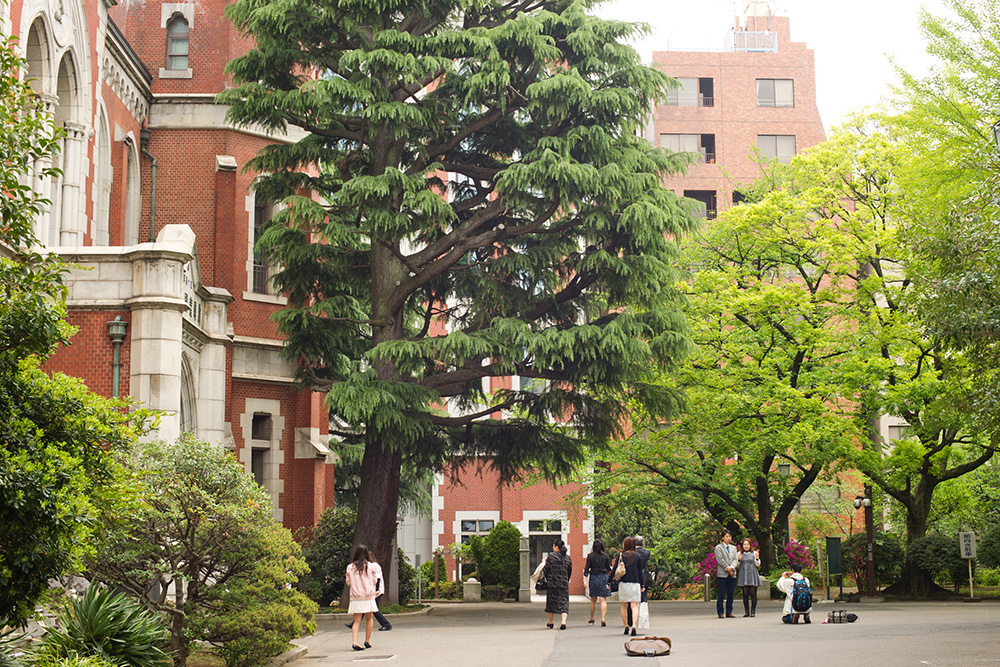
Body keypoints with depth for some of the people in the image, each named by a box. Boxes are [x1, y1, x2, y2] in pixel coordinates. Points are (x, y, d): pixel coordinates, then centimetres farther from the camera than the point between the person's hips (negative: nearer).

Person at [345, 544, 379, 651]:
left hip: (355, 597, 1)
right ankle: (367, 641, 17)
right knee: (369, 619, 15)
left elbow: (348, 582, 6)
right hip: (368, 596, -1)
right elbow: (374, 581, 3)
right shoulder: (370, 566, -2)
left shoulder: (350, 567, 0)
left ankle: (354, 642, -16)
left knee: (357, 621, 0)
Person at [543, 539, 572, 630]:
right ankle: (563, 622, -17)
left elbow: (546, 571, -6)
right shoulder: (568, 558, 6)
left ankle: (550, 622, 26)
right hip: (564, 584, 3)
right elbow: (570, 572, 12)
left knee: (551, 602, 13)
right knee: (564, 603, 2)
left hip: (552, 584, -3)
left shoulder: (551, 557, -8)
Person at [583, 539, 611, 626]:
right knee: (603, 600, -3)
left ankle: (591, 618, 29)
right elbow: (609, 569, 5)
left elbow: (587, 569, -4)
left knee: (593, 600, 16)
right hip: (603, 577, -1)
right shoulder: (605, 556, -1)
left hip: (593, 578, 1)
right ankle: (603, 618, -17)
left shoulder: (590, 556, -3)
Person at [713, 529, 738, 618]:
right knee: (721, 594, -5)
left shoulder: (733, 548, 19)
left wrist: (731, 567, -11)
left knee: (730, 594, 5)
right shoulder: (718, 547, 2)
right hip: (722, 574, -5)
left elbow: (735, 559, 8)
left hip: (732, 574, 5)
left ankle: (729, 612, 10)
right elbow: (720, 560, -7)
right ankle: (720, 613, -2)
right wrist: (727, 569, -13)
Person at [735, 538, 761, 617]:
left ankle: (753, 611, 0)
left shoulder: (754, 553, 9)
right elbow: (737, 566, 11)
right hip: (743, 576, 0)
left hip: (752, 576, 0)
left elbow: (757, 565, 9)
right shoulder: (739, 554, 10)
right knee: (745, 594, -1)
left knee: (753, 594, -5)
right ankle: (746, 612, 4)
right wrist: (739, 560, -7)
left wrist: (757, 558, -7)